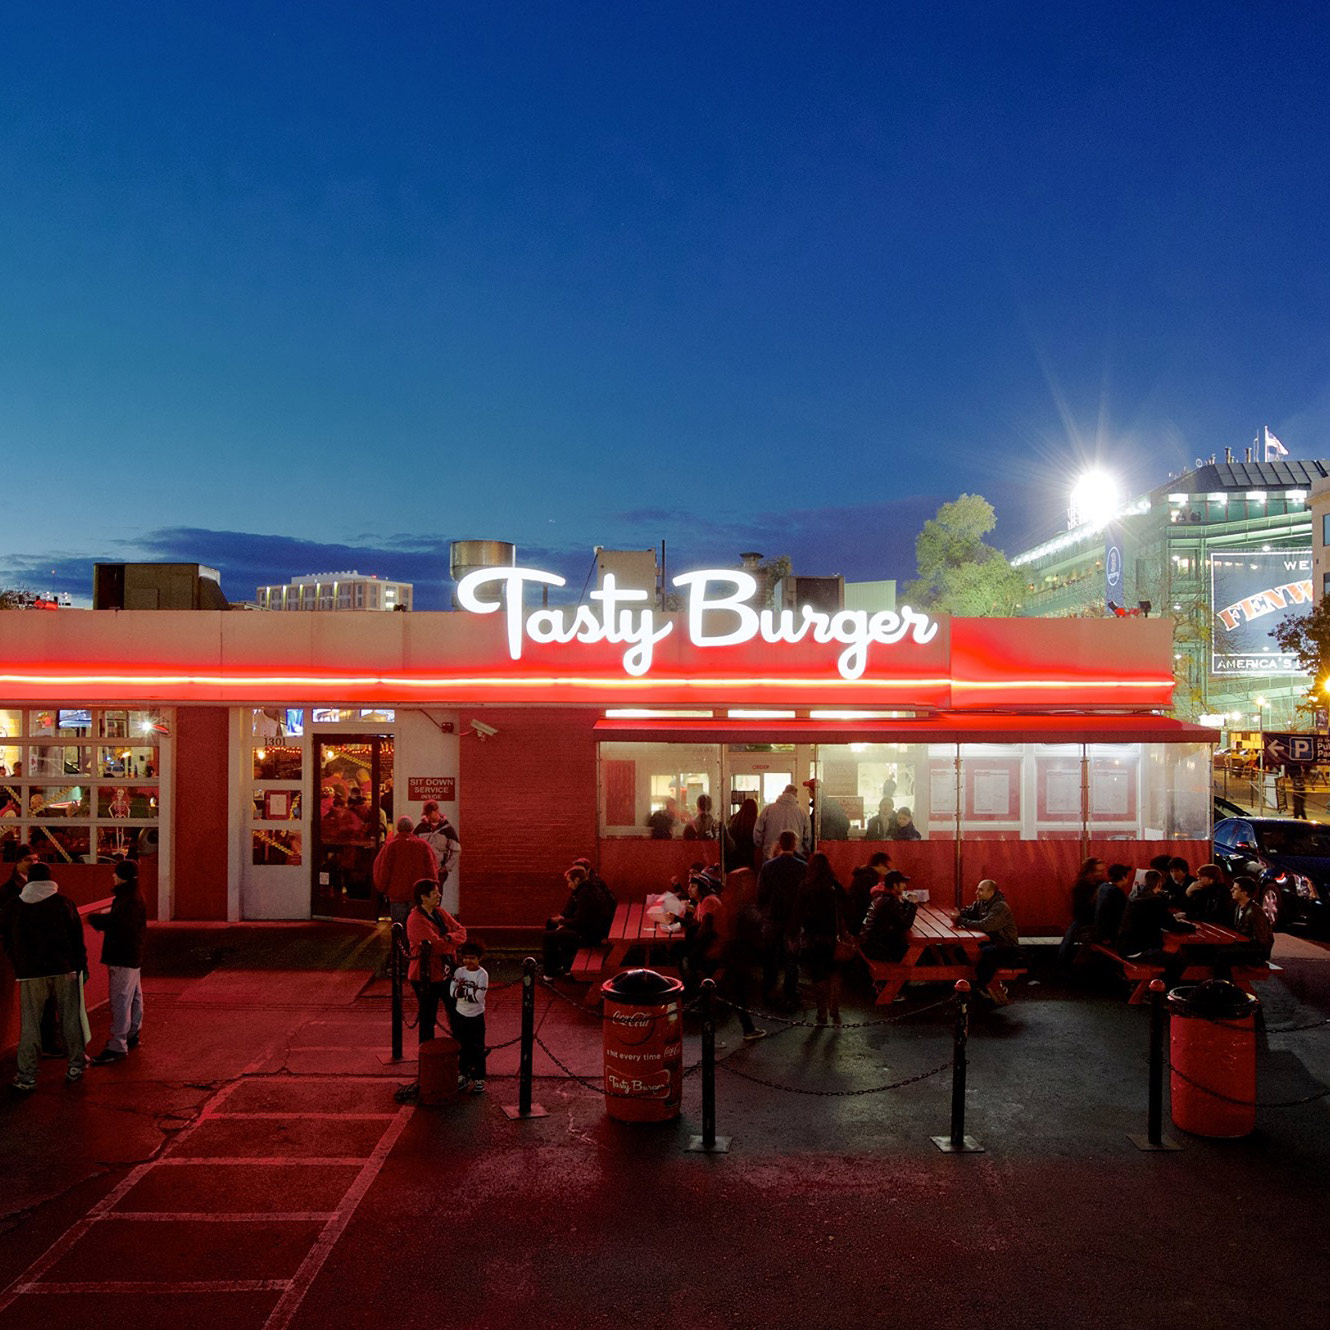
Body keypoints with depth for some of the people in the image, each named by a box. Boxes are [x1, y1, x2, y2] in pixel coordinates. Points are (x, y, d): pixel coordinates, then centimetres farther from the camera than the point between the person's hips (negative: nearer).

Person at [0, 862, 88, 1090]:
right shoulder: (64, 903, -2)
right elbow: (77, 937, -2)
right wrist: (82, 966, 5)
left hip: (29, 973, 1)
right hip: (64, 969, -1)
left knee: (30, 1023, 7)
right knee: (71, 1019, 9)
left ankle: (27, 1076, 7)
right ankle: (76, 1066, 16)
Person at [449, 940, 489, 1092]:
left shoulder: (482, 974, -13)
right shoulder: (459, 972, -2)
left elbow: (478, 997, -20)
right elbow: (453, 992, -9)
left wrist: (462, 989, -17)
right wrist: (468, 991, -27)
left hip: (476, 1017, -4)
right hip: (460, 1015, 4)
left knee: (477, 1049, 5)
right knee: (462, 1048, 14)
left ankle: (479, 1079, 14)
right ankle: (463, 1075, 29)